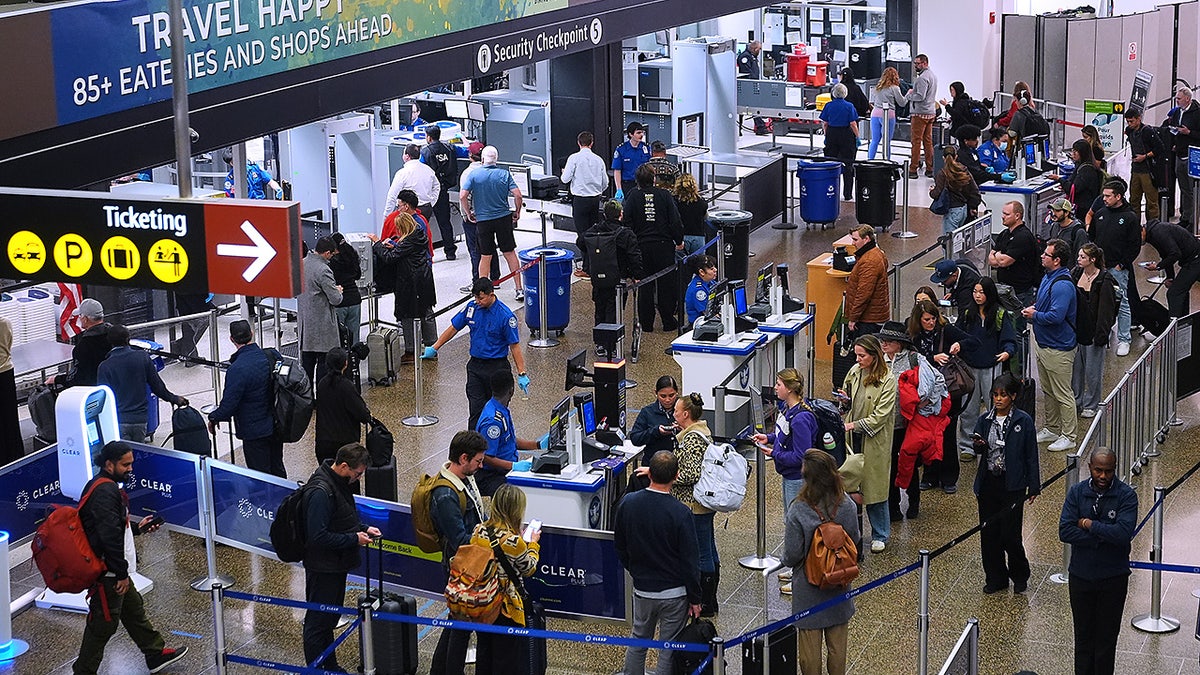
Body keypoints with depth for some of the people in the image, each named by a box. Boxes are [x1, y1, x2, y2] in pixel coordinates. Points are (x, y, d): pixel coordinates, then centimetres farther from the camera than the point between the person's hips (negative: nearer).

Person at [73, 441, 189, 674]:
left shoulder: (102, 486, 10)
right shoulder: (105, 492, -24)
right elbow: (110, 536, -29)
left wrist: (137, 527, 10)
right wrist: (122, 573, -23)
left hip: (113, 571, 11)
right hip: (106, 573, -11)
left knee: (134, 608, 22)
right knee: (104, 624, 0)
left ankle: (156, 654, 37)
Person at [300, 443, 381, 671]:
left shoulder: (340, 482, 3)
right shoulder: (321, 491, -28)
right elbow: (318, 536, -29)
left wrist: (363, 529, 2)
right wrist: (354, 539, -22)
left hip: (337, 565, 10)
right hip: (323, 568, -10)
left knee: (330, 618, 21)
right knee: (318, 621, 3)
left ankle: (330, 666, 34)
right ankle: (316, 669, 13)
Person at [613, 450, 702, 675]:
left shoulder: (628, 503, -9)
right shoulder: (680, 513, -21)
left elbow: (619, 547, 5)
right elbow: (690, 561, -15)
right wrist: (695, 598, -3)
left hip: (641, 589, 4)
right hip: (674, 593, -4)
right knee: (669, 649, 7)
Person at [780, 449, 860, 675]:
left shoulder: (798, 511, -26)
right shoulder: (846, 505, -15)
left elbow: (792, 555, -19)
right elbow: (855, 540, -1)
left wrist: (783, 560, 3)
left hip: (808, 586, -4)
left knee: (810, 642, 13)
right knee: (838, 644, 20)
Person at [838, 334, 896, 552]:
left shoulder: (887, 380, -15)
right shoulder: (855, 371, 3)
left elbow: (881, 415, -17)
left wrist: (854, 425, -21)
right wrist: (844, 397, -2)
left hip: (874, 440, -5)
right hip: (853, 437, 6)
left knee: (874, 485, 2)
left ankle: (880, 535, 16)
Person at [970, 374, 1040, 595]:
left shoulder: (1023, 421, -5)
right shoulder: (985, 420, 4)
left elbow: (1031, 454, -2)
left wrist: (1034, 486, -2)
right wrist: (978, 445, -13)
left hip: (1012, 485, -4)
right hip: (988, 483, 4)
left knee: (1010, 535, -4)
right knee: (989, 533, 7)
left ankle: (1020, 576, 19)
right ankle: (996, 578, 22)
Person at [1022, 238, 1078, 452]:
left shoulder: (1063, 286, -26)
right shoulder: (1048, 277, 7)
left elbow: (1056, 316, -32)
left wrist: (1035, 315, -16)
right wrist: (1033, 309, 3)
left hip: (1058, 349, -11)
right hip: (1043, 343, 11)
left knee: (1062, 395, 1)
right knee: (1047, 391, 21)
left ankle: (1068, 436, 11)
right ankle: (1052, 429, 35)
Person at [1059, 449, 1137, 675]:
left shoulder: (1126, 495, -11)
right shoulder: (1076, 492, -5)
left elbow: (1124, 533, -25)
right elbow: (1065, 532, -15)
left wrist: (1088, 524, -16)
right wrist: (1104, 537, -19)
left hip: (1113, 578, -2)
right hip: (1080, 576, 2)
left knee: (1107, 636, 9)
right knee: (1083, 635, 12)